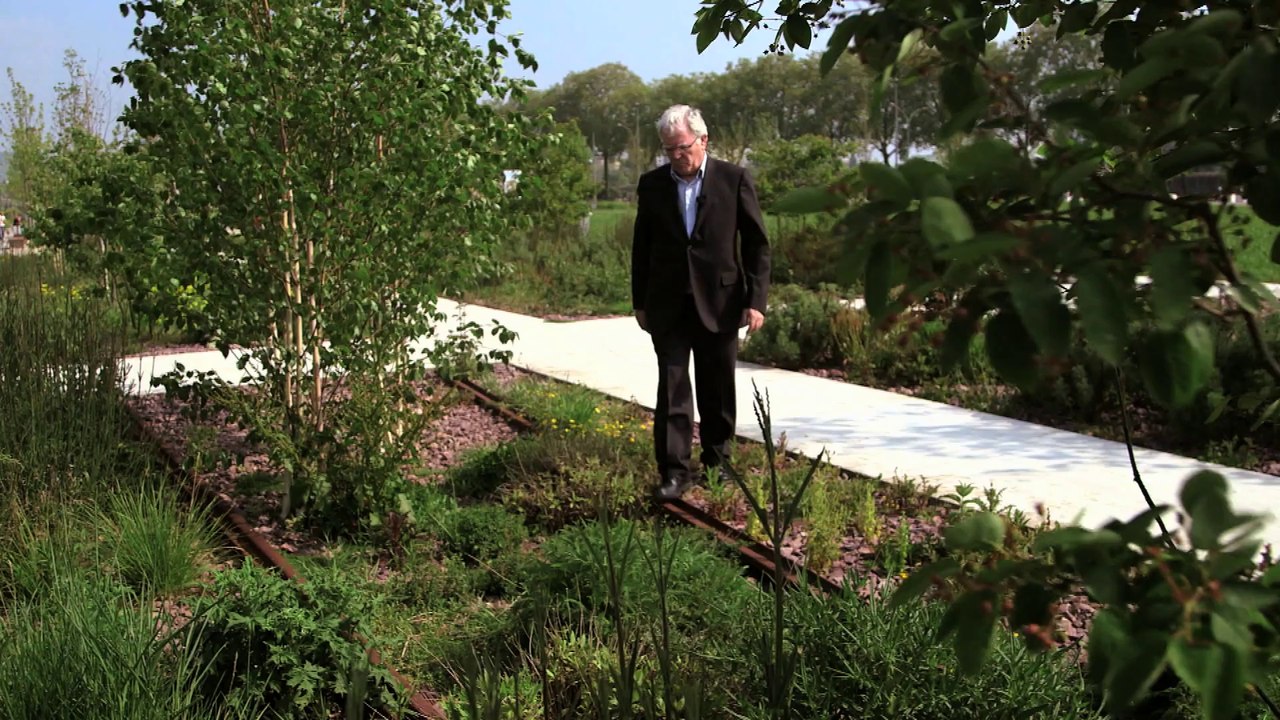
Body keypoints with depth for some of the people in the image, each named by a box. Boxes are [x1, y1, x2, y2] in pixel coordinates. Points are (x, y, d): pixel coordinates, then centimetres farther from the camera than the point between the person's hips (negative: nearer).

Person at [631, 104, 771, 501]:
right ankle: (674, 470, 3)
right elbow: (642, 246, 11)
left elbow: (757, 244, -1)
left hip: (719, 304, -1)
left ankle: (717, 462, 26)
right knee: (672, 388, -2)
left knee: (718, 390, 10)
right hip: (668, 305, 1)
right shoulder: (652, 184, 4)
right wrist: (640, 302, 9)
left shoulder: (734, 179, -2)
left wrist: (756, 300, -7)